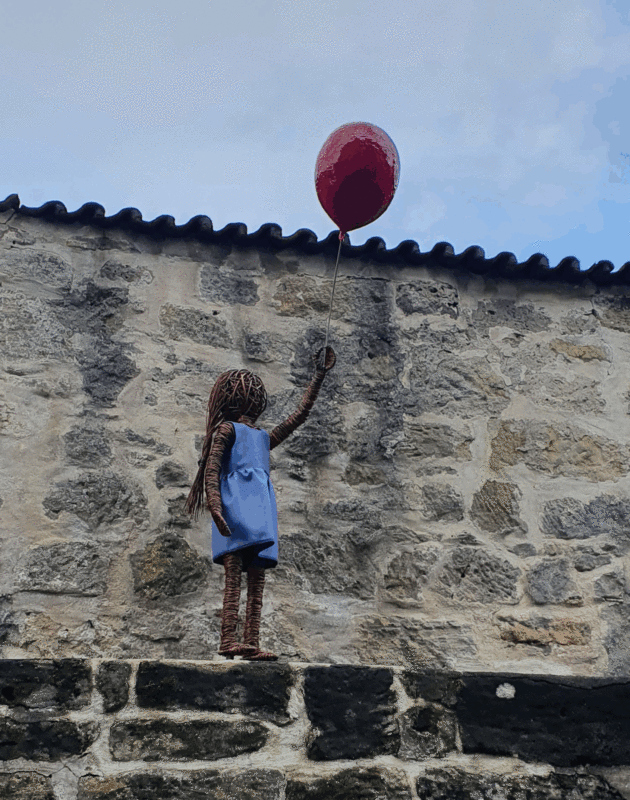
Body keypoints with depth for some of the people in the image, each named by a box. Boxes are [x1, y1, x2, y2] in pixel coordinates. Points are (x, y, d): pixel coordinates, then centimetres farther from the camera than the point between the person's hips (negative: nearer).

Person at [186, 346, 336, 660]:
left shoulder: (265, 437, 30)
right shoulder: (227, 429, 10)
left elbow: (300, 413, 34)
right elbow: (211, 469, -2)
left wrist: (319, 376, 34)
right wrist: (215, 507, -18)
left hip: (261, 506, 7)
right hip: (236, 503, -7)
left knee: (257, 575, -2)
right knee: (234, 572, -17)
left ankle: (251, 643, -4)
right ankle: (228, 640, -24)